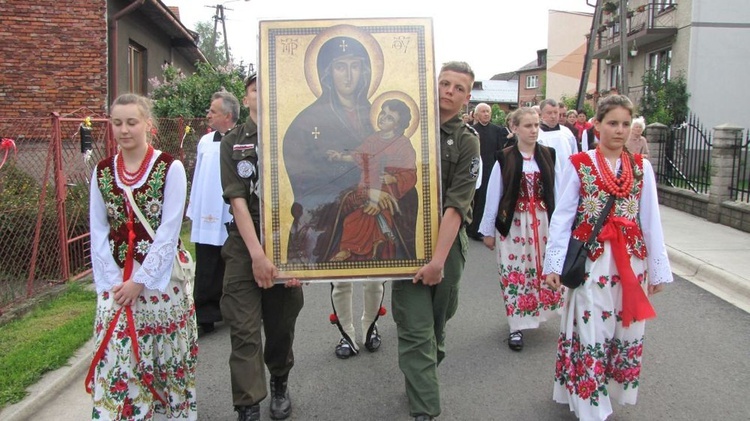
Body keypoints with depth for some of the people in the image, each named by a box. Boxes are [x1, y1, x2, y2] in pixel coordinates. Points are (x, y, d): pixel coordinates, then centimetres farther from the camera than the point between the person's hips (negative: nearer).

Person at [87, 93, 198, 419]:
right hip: (116, 282, 3)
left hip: (161, 278, -3)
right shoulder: (102, 172, 6)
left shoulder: (170, 168, -6)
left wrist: (140, 280, -13)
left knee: (167, 359, 7)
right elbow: (98, 232, 5)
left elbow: (169, 231, -11)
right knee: (114, 361, 4)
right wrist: (111, 281, -6)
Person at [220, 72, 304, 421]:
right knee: (244, 330, -3)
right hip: (244, 245, 0)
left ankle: (280, 383, 37)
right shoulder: (232, 143, 4)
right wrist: (257, 253, -16)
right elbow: (237, 200, -6)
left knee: (282, 326, 11)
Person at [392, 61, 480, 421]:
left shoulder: (467, 142, -2)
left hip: (447, 240, 1)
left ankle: (424, 371, 44)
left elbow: (456, 205, -11)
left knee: (440, 318, 15)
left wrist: (439, 259, -19)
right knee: (415, 329, -3)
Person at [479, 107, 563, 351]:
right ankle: (517, 326, 16)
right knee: (514, 273, 4)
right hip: (513, 224, -2)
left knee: (543, 270, 8)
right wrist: (488, 230, 1)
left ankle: (536, 312, 30)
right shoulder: (505, 159, -6)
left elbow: (557, 193, 3)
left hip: (543, 223, 2)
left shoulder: (548, 156, 1)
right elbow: (493, 196, -2)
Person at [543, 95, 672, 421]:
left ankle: (612, 392, 29)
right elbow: (562, 217, -2)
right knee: (590, 331, 1)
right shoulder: (579, 165, -2)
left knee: (626, 332, 10)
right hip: (591, 261, -3)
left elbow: (651, 221, 6)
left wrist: (658, 268, 6)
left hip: (631, 261, 3)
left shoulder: (642, 167, 5)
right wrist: (554, 263, -7)